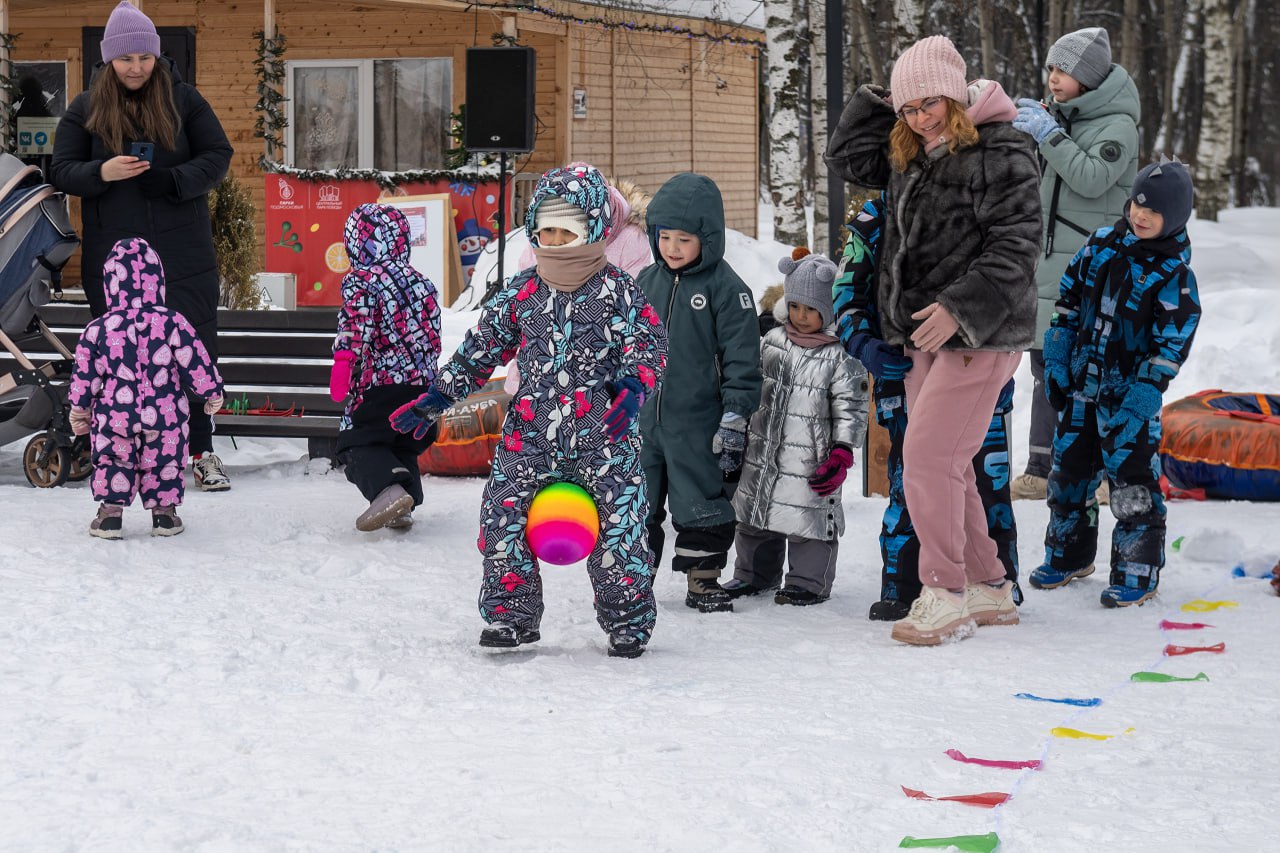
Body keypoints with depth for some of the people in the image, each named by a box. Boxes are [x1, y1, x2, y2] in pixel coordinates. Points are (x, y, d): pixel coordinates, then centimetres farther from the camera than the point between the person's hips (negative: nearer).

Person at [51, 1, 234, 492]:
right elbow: (61, 171, 3)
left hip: (183, 253, 0)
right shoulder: (85, 109, 4)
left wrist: (173, 179, -17)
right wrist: (101, 173, -18)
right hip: (112, 256, 0)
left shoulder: (183, 100, 2)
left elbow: (218, 156, 1)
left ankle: (201, 451, 11)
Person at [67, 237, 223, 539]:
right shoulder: (172, 324, -7)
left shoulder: (98, 329, -5)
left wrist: (79, 408, 14)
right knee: (164, 463, 14)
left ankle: (110, 513, 11)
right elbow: (196, 363, -2)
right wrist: (212, 393, 12)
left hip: (113, 416, 0)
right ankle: (164, 512, 17)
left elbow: (85, 374, 1)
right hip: (165, 416, 0)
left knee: (113, 461, 14)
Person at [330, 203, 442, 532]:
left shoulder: (359, 282, -6)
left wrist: (341, 370, -14)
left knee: (356, 443, -1)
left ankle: (388, 489, -26)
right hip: (422, 383, 7)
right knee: (404, 446, 20)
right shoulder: (421, 282, 15)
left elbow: (355, 331, -16)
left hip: (379, 382, -7)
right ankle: (405, 506, 7)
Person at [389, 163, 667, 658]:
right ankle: (511, 616, 14)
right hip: (529, 435, 3)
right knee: (504, 523, -3)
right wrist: (438, 398, 10)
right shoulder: (522, 293, 8)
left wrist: (632, 390, -27)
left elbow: (649, 345, -7)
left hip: (602, 436, -3)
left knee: (618, 529, -3)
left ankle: (628, 623, 15)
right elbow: (480, 348, 15)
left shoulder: (618, 292, -2)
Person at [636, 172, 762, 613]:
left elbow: (742, 359, -8)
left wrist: (735, 417, -12)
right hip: (642, 416, 5)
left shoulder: (726, 288, -7)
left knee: (701, 502, 3)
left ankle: (702, 580, 14)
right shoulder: (646, 282, 9)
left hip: (697, 420, -5)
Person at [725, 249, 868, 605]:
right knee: (755, 513, 15)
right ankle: (755, 573, 30)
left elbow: (850, 408, -8)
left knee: (811, 517, -1)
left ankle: (809, 581, 14)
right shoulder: (771, 342, 5)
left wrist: (841, 455, -14)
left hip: (811, 463, -5)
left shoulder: (840, 356, -9)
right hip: (762, 455, 5)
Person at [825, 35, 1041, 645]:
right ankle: (988, 589, 21)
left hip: (980, 336, -9)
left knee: (929, 457, -14)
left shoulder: (1000, 154, -13)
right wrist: (880, 100, 11)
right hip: (925, 336, 9)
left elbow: (1015, 247, -19)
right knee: (944, 467, 12)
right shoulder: (908, 156, 13)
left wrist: (959, 307, -27)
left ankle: (946, 597, -7)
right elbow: (846, 156, 24)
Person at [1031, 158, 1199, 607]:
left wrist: (1139, 399, -18)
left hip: (1130, 396, -5)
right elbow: (1069, 304, 11)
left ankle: (1138, 573, 5)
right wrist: (1056, 364, 6)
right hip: (1080, 385, 5)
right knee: (1068, 472, 14)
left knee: (1132, 484, -5)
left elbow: (1170, 347, -12)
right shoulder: (1101, 246, 3)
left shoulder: (1174, 275, -11)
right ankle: (1068, 555, 30)